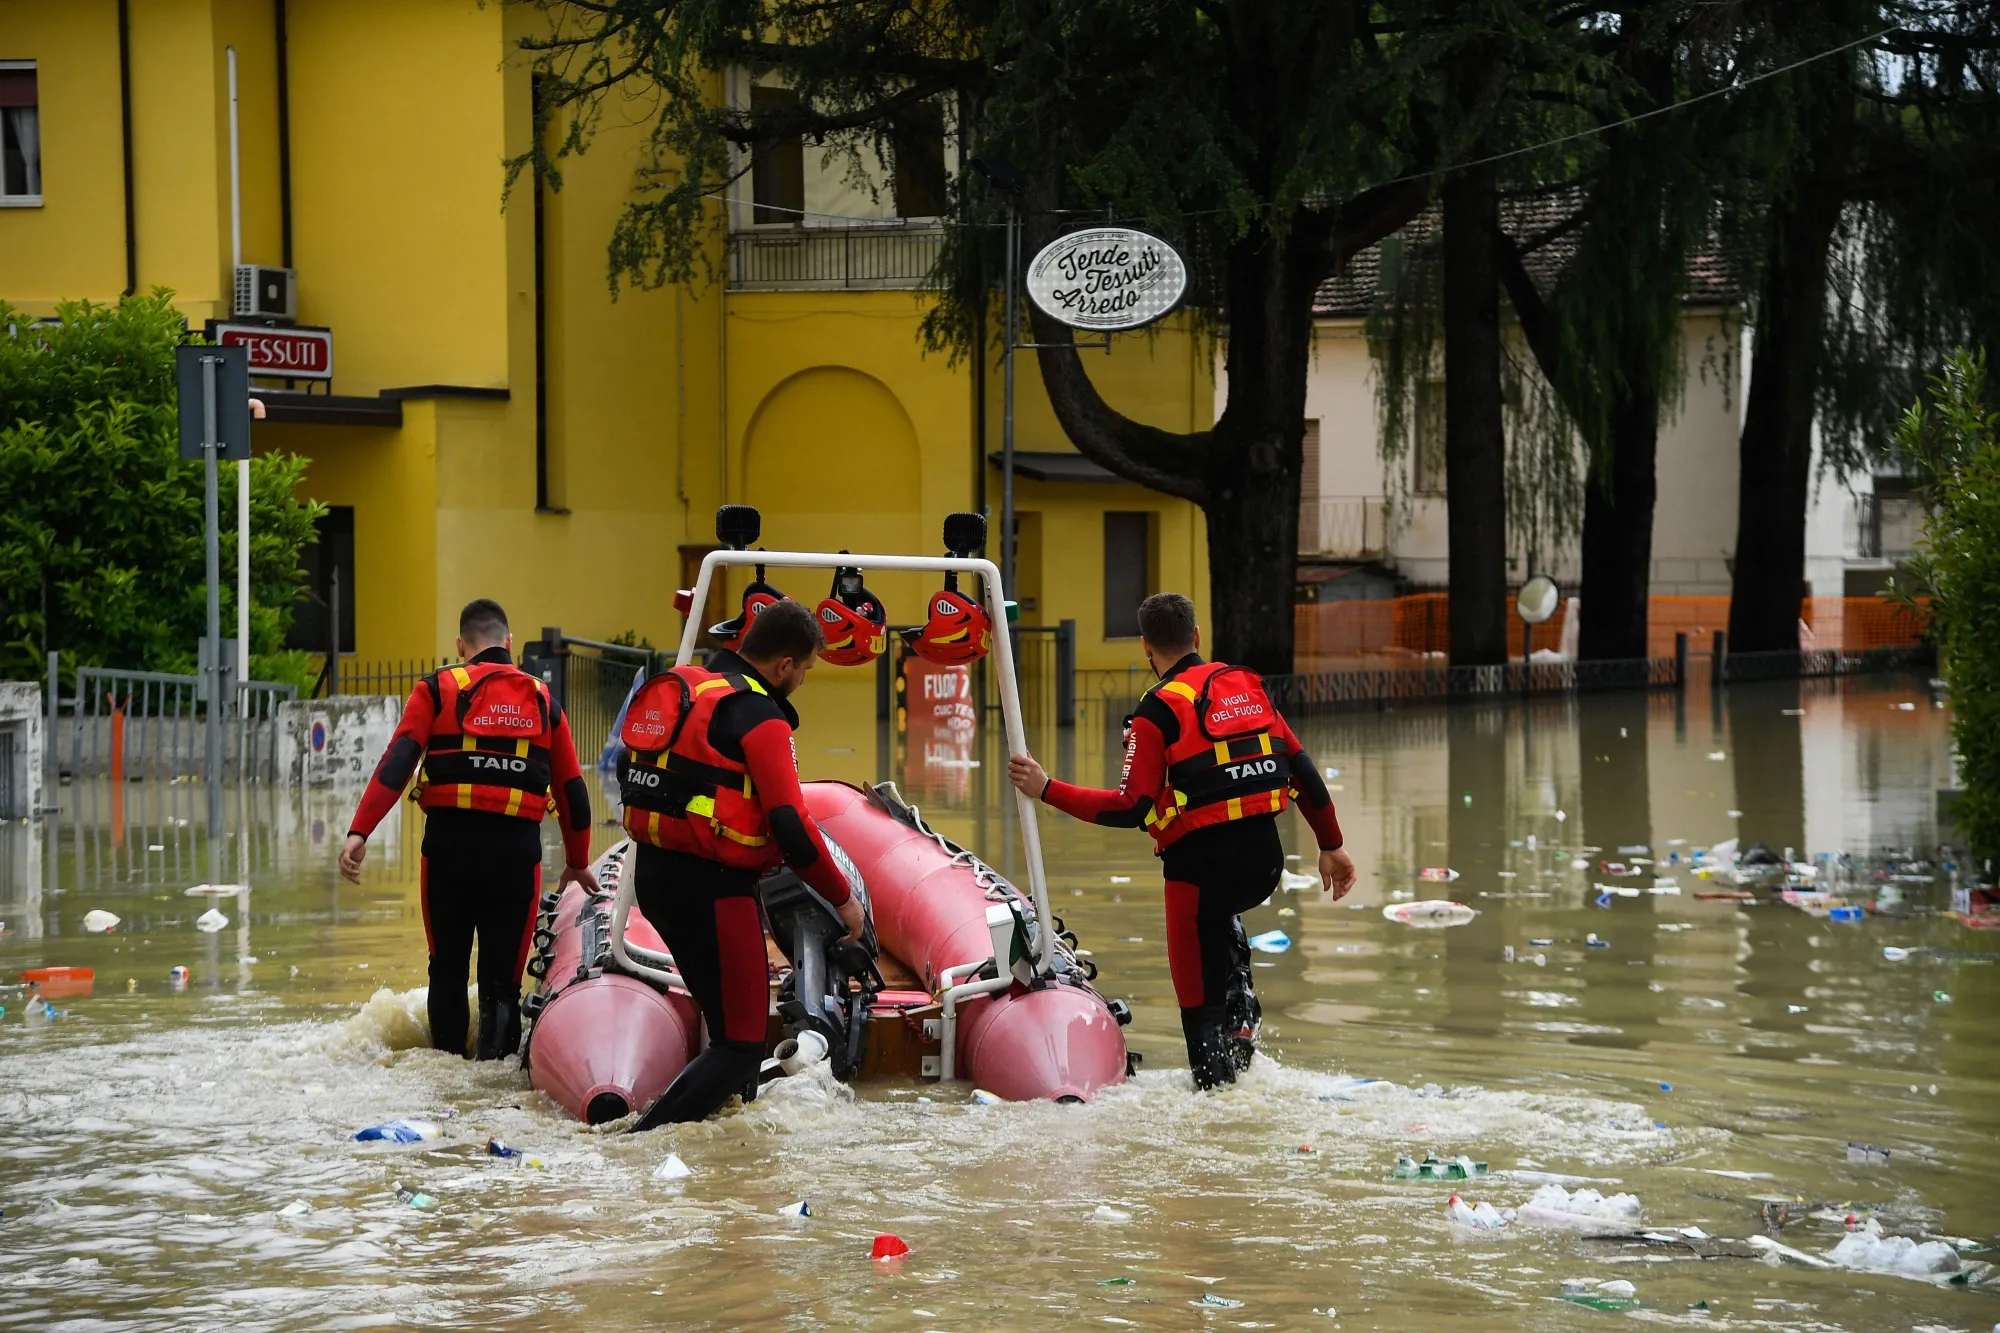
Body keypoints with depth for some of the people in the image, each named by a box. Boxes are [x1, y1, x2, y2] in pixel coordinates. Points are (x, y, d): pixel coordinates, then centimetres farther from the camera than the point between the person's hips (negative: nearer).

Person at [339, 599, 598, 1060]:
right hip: (517, 848, 1)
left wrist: (359, 832, -12)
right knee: (502, 976, 4)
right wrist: (577, 863, 30)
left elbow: (396, 763, -8)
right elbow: (572, 789, 18)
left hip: (449, 843, -1)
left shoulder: (438, 689, 5)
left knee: (448, 967, 17)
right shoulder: (541, 700, 13)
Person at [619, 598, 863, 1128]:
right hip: (711, 886, -9)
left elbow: (630, 775, 18)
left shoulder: (675, 689, 11)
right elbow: (791, 825, -18)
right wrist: (842, 897, -6)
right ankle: (645, 1138, -19)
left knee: (729, 1016, 24)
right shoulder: (760, 717, -14)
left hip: (652, 873, 9)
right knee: (741, 1044, -6)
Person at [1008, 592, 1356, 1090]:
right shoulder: (1248, 686, 10)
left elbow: (1132, 809, -14)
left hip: (1201, 865, -6)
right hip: (1266, 861, 6)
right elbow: (1303, 770, 10)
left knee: (1200, 1004, 6)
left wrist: (1046, 789, -11)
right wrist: (1331, 846, 20)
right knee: (1219, 918, 38)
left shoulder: (1157, 712, -8)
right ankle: (1241, 1010, 20)